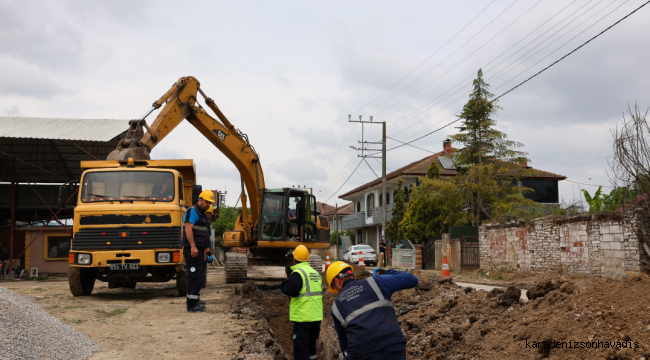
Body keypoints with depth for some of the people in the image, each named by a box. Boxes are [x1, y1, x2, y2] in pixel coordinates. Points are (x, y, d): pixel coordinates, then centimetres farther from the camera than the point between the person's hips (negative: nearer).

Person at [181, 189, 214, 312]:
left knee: (196, 276, 15)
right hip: (192, 249, -10)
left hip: (198, 249, 10)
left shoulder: (202, 214, 23)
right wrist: (193, 246, -26)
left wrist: (203, 251, 26)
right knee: (195, 276, -12)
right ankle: (192, 305, -12)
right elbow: (188, 229, -20)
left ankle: (194, 300, 25)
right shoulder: (193, 211, -8)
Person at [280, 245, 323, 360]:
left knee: (301, 350, -4)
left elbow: (289, 290, -24)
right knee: (311, 345, 22)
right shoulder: (316, 273, 12)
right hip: (316, 317, 8)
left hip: (302, 317, -8)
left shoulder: (298, 273, -14)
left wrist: (284, 284, -6)